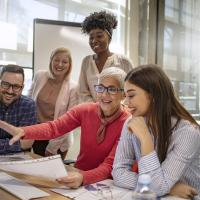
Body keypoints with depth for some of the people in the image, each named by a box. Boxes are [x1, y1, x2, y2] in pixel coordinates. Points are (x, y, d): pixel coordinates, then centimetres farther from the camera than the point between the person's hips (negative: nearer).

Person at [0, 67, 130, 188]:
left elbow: (109, 166, -20)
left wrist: (83, 177, -39)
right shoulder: (85, 110, -4)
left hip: (104, 182, -3)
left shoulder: (127, 124, -16)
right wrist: (22, 131, -32)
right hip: (78, 174, 4)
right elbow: (54, 127, -15)